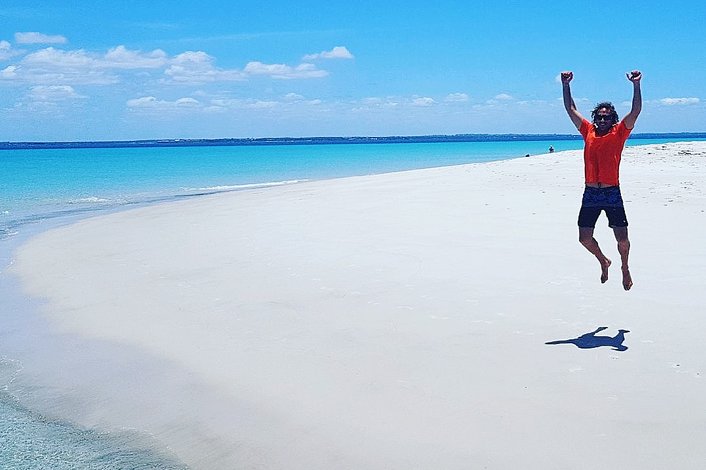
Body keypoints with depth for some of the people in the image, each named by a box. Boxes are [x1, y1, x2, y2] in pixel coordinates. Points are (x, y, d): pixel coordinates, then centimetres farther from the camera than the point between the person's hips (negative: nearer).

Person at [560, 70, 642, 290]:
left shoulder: (619, 133, 1)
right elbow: (571, 109, 12)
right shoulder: (588, 131, 8)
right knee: (585, 238, 6)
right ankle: (604, 262, 33)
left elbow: (635, 111, -9)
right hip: (590, 193, 3)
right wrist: (565, 85, 6)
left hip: (612, 193, -3)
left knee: (622, 238, -1)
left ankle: (625, 268, 26)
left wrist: (636, 85, -17)